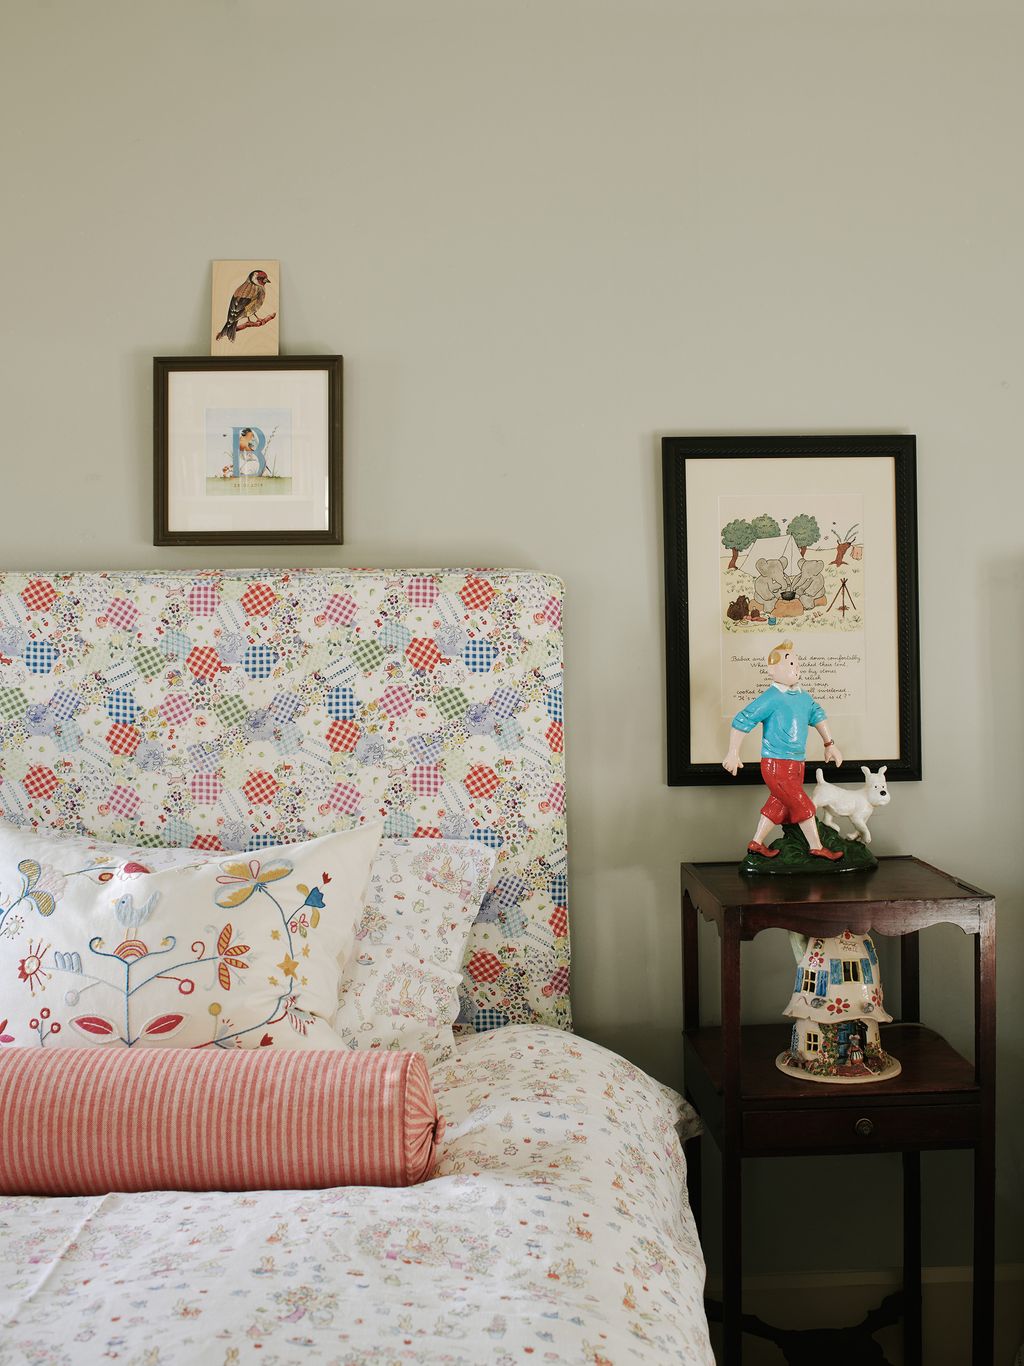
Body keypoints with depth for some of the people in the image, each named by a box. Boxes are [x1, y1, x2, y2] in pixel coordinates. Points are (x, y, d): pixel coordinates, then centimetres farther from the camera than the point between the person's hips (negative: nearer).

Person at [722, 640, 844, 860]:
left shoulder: (804, 697, 8)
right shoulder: (771, 698, -16)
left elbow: (818, 716, 27)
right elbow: (742, 721, -15)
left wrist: (829, 744, 27)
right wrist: (733, 754, -14)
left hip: (796, 764, 8)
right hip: (776, 765, -8)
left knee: (778, 805, 15)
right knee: (803, 806, -3)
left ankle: (756, 843, 27)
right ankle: (817, 848, 11)